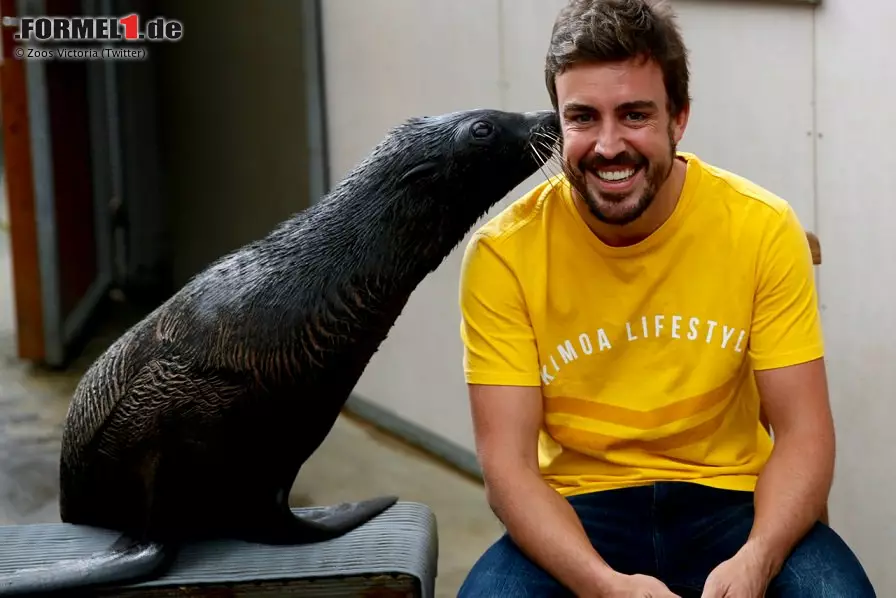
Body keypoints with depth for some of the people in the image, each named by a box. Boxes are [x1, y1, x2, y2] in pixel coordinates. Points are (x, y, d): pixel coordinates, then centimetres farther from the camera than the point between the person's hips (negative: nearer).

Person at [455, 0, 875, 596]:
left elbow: (803, 435, -7)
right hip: (577, 512, 0)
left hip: (730, 501, 1)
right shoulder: (504, 252, -10)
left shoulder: (762, 228, -9)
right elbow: (508, 462, -12)